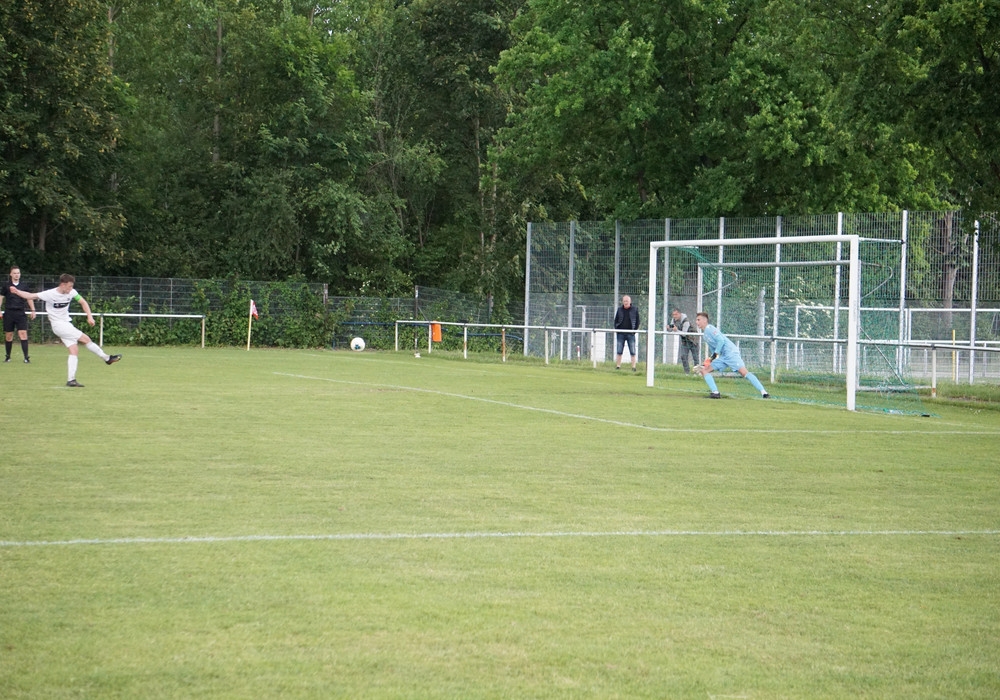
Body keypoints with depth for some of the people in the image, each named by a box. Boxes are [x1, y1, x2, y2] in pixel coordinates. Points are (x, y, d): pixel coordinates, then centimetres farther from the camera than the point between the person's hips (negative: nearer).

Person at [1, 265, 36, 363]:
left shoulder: (23, 286, 8)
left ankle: (26, 357, -14)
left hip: (20, 313, 0)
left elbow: (29, 298, 14)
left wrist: (32, 310, 8)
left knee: (23, 334, -11)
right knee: (8, 335, 5)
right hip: (9, 313, 0)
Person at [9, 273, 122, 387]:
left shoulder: (72, 292, -2)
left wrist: (90, 316, -3)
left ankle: (71, 380, -4)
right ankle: (107, 358, 2)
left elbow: (83, 302, 9)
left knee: (74, 350, -4)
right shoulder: (50, 294, -16)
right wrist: (17, 292, -28)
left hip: (67, 324, 6)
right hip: (58, 325, -6)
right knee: (85, 339, -11)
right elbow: (31, 296, -14)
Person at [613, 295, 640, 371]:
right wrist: (616, 330, 1)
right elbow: (616, 320, 13)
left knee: (632, 352, -2)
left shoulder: (634, 310, 3)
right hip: (620, 333, 2)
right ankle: (618, 366, 7)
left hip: (630, 334, -2)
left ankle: (633, 367, 1)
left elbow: (637, 322, 6)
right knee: (619, 351, 2)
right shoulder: (619, 310, 8)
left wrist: (634, 330, -4)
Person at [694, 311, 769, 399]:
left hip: (730, 352, -10)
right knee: (704, 370, 3)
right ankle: (715, 393, -5)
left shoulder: (709, 328, -5)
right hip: (723, 356, 10)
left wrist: (715, 354, -16)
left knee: (743, 372, -21)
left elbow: (721, 340, -17)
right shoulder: (705, 333, 23)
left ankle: (763, 392, -26)